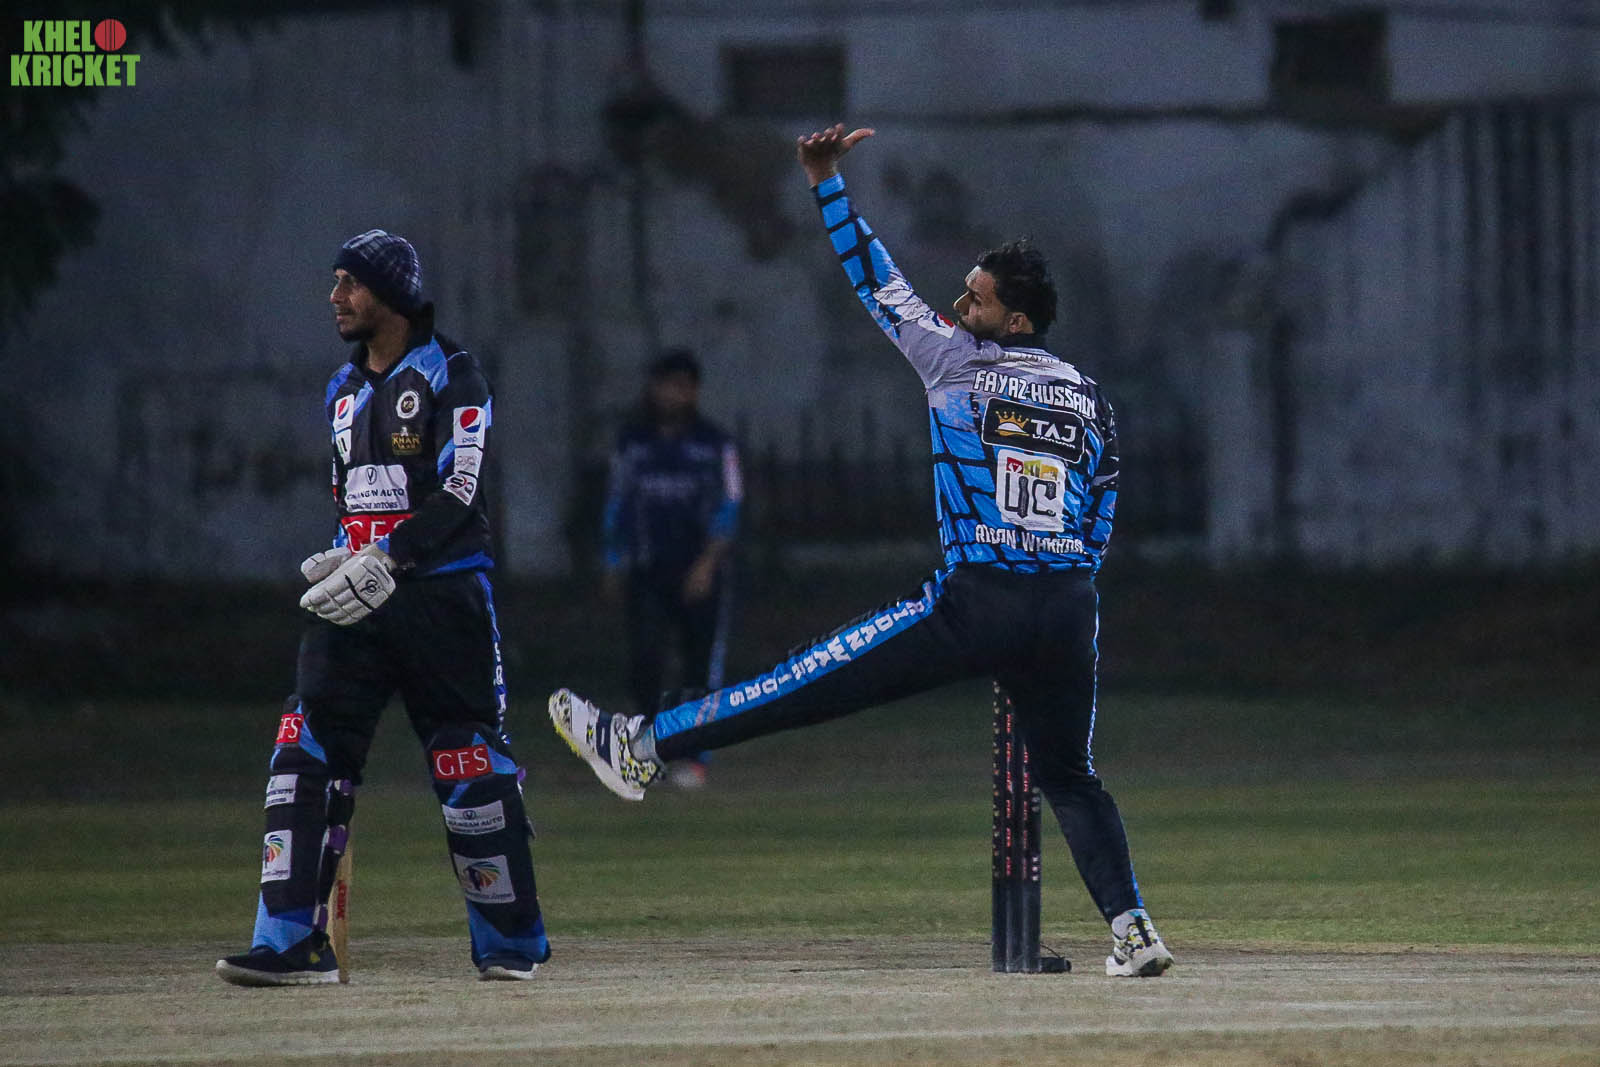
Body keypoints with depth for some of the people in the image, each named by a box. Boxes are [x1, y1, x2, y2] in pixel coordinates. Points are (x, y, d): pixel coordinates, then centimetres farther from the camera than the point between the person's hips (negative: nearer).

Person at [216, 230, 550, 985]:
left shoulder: (448, 375, -5)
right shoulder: (346, 389, 18)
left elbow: (459, 493, -14)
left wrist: (386, 561, -23)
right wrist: (340, 557, 9)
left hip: (439, 592, -6)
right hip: (356, 599, 6)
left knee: (470, 767, -3)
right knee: (305, 753, -8)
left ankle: (512, 942, 12)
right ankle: (293, 943, -12)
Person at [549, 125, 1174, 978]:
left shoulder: (957, 363, 0)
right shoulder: (1088, 398, 13)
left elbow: (880, 285, 5)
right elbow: (1097, 525, 16)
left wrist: (828, 186, 11)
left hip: (975, 604, -5)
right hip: (1071, 607, 5)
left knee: (817, 681, -1)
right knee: (1068, 776, 16)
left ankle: (643, 747, 4)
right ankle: (1132, 930, 3)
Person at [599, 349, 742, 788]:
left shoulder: (714, 444, 2)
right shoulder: (632, 440, 11)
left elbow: (727, 509, -4)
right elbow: (616, 504, 17)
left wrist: (707, 563, -16)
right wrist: (613, 566, 13)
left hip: (700, 574, -2)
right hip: (647, 571, 2)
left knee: (701, 668, -1)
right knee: (644, 660, -12)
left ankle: (694, 758, 7)